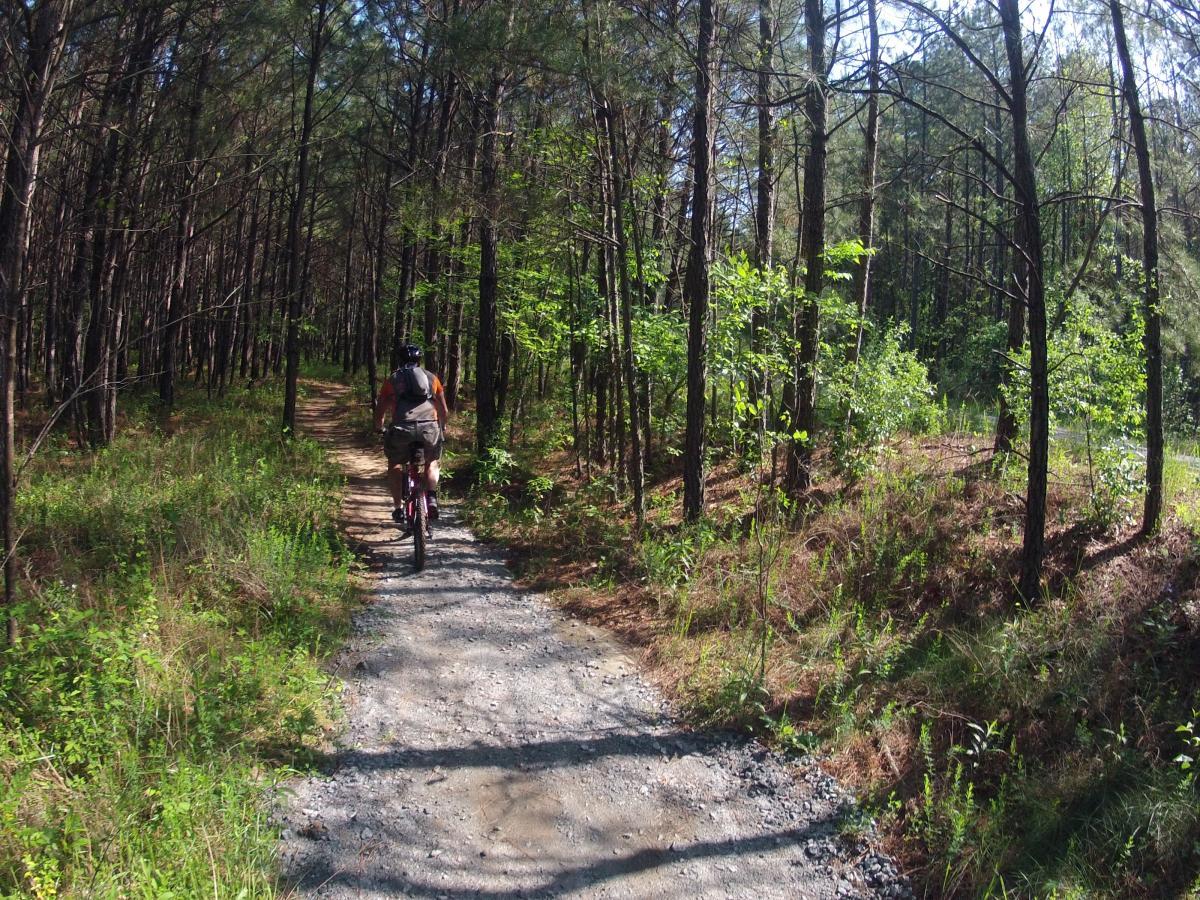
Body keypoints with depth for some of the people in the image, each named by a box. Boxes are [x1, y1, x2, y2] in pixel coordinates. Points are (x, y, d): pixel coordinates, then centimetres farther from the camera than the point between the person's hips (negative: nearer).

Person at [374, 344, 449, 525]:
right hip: (430, 428, 1)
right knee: (432, 463, 27)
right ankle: (432, 498, 5)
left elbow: (380, 410, 18)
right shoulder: (432, 378, 20)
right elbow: (444, 411, 22)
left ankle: (398, 508, 15)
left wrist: (379, 428, 37)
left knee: (395, 465, 23)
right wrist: (442, 428, 39)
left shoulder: (392, 379, 17)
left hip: (402, 428, -1)